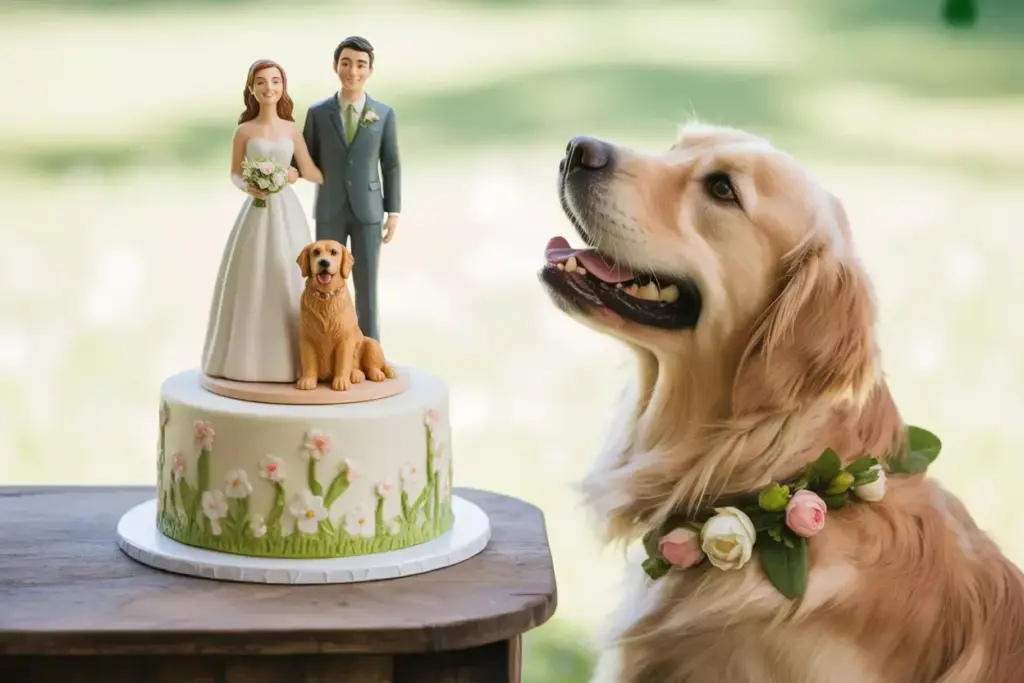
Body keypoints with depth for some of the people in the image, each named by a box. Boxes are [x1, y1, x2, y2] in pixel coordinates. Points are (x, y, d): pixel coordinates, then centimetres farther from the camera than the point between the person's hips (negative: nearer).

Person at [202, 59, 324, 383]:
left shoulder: (292, 130, 4)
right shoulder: (244, 131, 1)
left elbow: (310, 171, 9)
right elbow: (235, 174, 5)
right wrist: (248, 187, -12)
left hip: (287, 213, 1)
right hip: (256, 213, -1)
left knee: (288, 282, 1)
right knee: (252, 284, 0)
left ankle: (289, 357, 7)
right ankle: (250, 358, 7)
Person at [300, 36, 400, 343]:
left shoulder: (385, 114, -2)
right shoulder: (317, 112, -1)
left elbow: (391, 166, 2)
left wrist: (393, 213, -2)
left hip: (368, 211, 0)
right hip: (329, 211, 1)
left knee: (367, 287, 4)